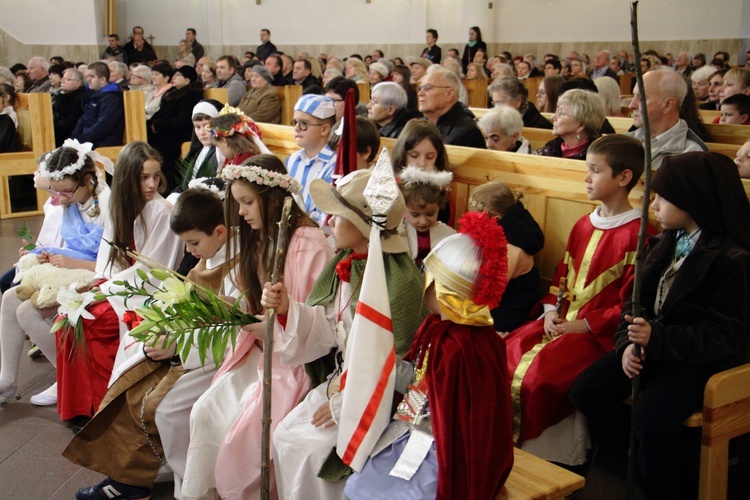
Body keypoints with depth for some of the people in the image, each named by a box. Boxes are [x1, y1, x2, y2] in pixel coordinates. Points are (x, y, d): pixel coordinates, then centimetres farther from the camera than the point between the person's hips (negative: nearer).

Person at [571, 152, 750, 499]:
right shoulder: (666, 242, 6)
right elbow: (636, 298, 8)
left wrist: (658, 338, -29)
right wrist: (628, 342, -11)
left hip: (702, 357, -7)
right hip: (652, 344, 7)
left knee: (651, 416, -28)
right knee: (585, 392, -6)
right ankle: (632, 461, 12)